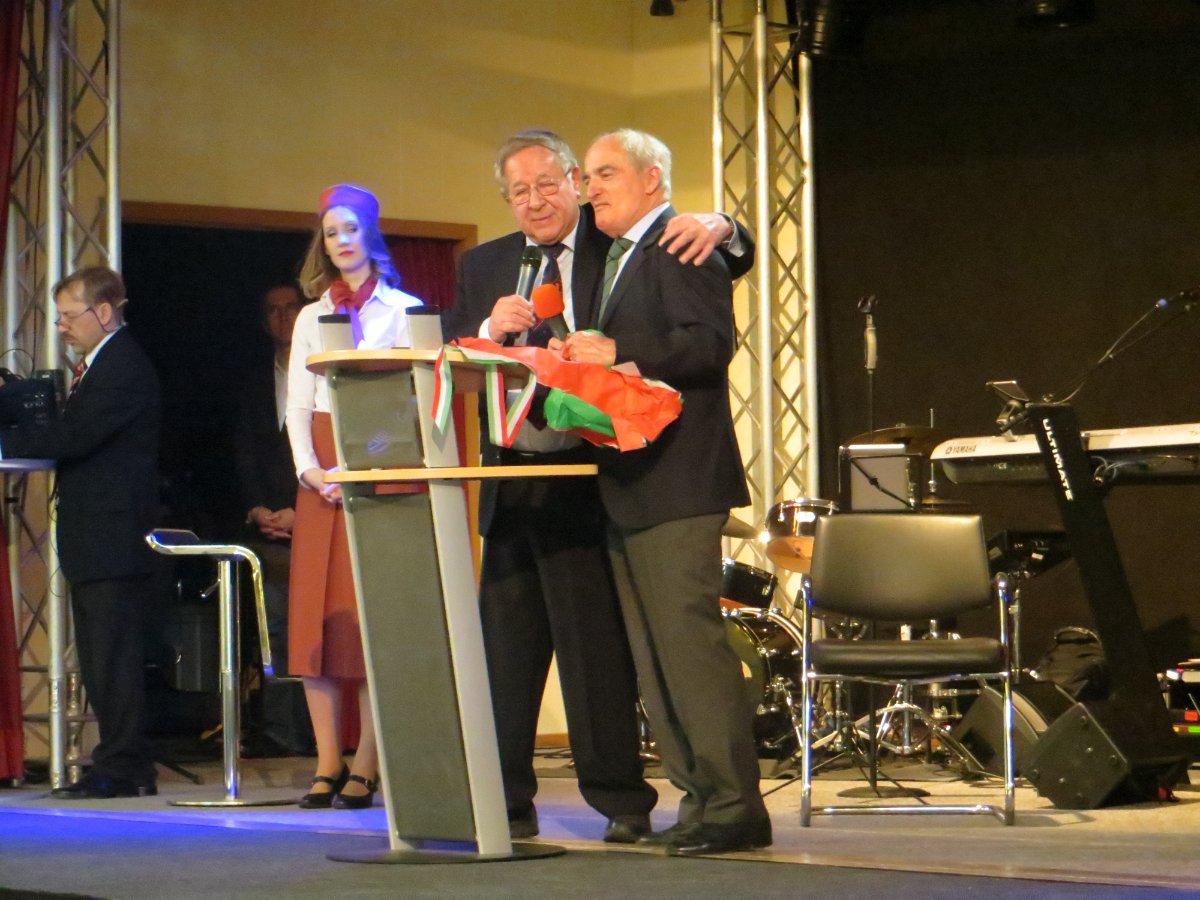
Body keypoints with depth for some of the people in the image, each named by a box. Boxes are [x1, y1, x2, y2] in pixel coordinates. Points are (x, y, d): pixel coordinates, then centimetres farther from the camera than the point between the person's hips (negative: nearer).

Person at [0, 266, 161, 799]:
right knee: (98, 657, 11)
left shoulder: (124, 367, -13)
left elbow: (76, 435, -21)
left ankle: (121, 768, -5)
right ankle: (122, 765, 16)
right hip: (92, 540, 11)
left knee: (114, 655, -8)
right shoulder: (96, 365, 21)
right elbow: (73, 433, 17)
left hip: (114, 539, -11)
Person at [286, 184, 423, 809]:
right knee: (314, 613, -3)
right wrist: (310, 468, -5)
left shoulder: (402, 310, 6)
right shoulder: (312, 318, 19)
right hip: (322, 471, 4)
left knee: (372, 614, -9)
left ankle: (366, 766, -9)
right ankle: (328, 765, -2)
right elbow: (298, 403, 13)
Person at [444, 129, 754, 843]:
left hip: (586, 481, -5)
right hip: (510, 482, 5)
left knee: (597, 645, -4)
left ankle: (621, 802, 3)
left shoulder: (621, 247, 3)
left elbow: (736, 255, 3)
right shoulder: (484, 267, 15)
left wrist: (718, 227, -18)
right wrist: (491, 329, -11)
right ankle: (506, 803, 18)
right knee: (505, 647, 9)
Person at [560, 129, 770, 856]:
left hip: (676, 481, -10)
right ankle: (702, 797, 13)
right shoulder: (623, 257, 24)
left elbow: (710, 341, -19)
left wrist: (618, 353, -23)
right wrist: (583, 359, 8)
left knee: (688, 634, -12)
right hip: (630, 488, 10)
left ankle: (735, 804, -10)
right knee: (654, 653, 9)